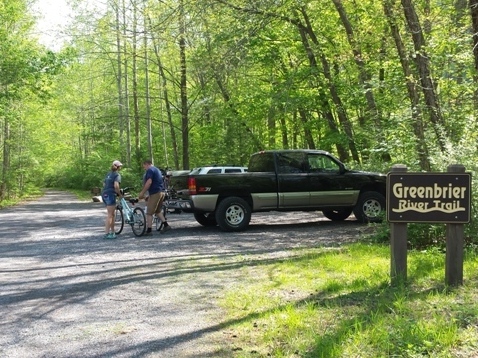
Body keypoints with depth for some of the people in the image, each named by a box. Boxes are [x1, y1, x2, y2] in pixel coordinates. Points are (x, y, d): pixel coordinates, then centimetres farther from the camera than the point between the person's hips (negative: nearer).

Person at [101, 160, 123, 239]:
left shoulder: (109, 173, 19)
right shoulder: (117, 174, -6)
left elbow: (104, 184, 24)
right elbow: (116, 186, -20)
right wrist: (119, 193, -8)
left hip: (104, 194, 8)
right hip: (110, 195, -8)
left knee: (112, 214, 17)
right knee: (109, 215, -6)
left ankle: (112, 232, 23)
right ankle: (107, 233, -8)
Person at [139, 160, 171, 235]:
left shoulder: (150, 170, -8)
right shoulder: (157, 170, 22)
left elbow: (149, 182, -21)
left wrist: (142, 193, -17)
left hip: (155, 193, -10)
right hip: (161, 192, 10)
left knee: (149, 213, -4)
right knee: (158, 211, 21)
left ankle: (149, 230, -3)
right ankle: (166, 225, 14)